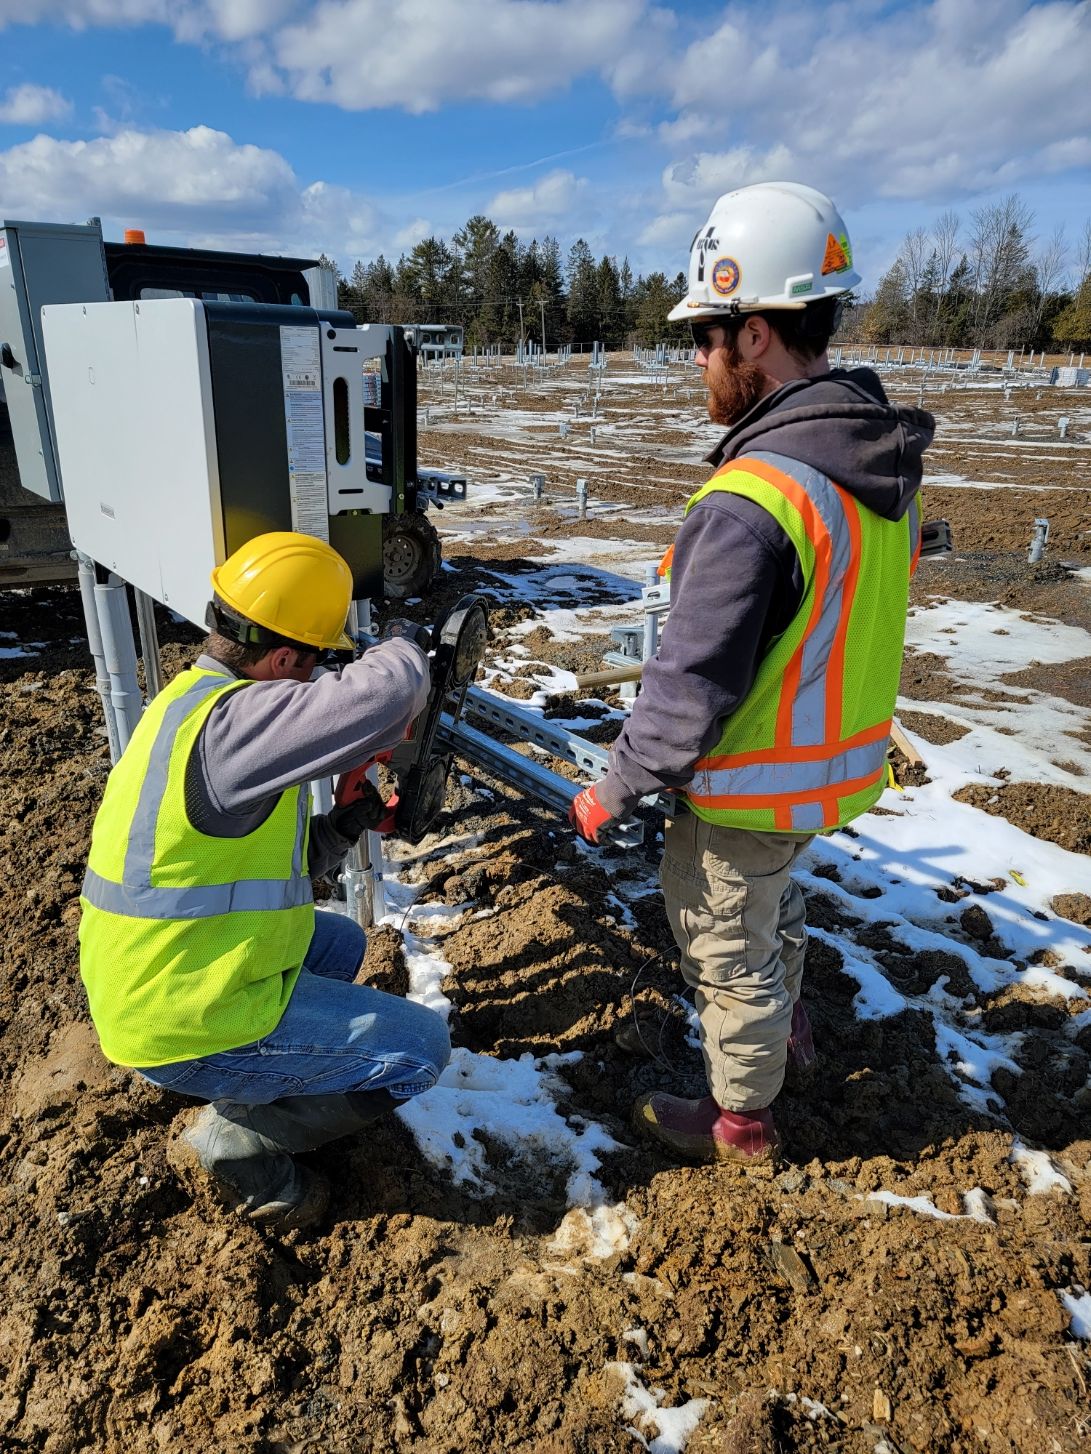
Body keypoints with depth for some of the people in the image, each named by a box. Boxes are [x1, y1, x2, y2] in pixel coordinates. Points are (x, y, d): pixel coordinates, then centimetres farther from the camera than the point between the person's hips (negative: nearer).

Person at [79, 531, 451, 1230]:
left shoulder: (193, 702, 7)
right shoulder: (230, 721, -26)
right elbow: (392, 690, -36)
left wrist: (344, 825, 3)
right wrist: (402, 652, -13)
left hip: (146, 983, 10)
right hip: (184, 1027, -10)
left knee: (340, 942, 28)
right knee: (421, 1046, -4)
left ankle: (243, 1098, 20)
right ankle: (232, 1142, 5)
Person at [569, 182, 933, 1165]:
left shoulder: (751, 501, -31)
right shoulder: (887, 466, -3)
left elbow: (690, 688, -26)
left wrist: (614, 793, -11)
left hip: (750, 789, -8)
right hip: (842, 760, 9)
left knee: (729, 953, 14)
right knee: (777, 892, 32)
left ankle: (741, 1121, 38)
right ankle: (786, 1025, 58)